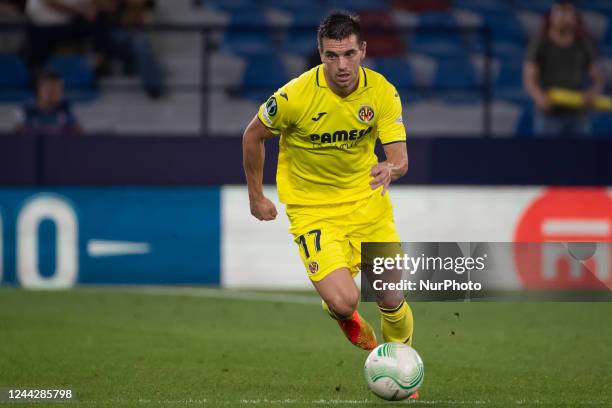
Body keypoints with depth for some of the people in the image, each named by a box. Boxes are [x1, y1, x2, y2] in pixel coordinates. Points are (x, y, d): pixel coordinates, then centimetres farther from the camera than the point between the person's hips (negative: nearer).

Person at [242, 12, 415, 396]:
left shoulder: (382, 93, -13)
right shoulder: (295, 96, -22)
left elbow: (401, 158, -14)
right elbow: (253, 135, -4)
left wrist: (390, 170, -38)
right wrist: (256, 196, 3)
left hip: (368, 200, 3)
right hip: (312, 209, -3)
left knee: (392, 301, 1)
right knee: (343, 300, -21)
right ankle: (345, 316, 20)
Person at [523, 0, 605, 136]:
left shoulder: (584, 46, 4)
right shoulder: (538, 44, -5)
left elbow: (598, 80, 4)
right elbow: (529, 80, -12)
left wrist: (593, 92, -21)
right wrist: (540, 97, -34)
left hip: (577, 117, 3)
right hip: (549, 116, -3)